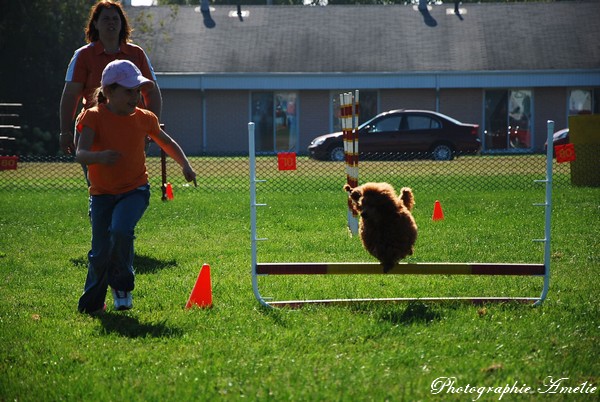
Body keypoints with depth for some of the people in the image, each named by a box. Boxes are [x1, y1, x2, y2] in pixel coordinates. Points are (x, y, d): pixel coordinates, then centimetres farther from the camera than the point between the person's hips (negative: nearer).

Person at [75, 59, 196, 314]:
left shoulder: (143, 118, -1)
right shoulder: (94, 117, -11)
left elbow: (166, 142, 19)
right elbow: (80, 155, -24)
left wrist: (184, 164, 6)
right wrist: (99, 156, -46)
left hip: (134, 190, 1)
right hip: (102, 193, -1)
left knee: (121, 230, -28)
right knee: (100, 252, -4)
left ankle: (121, 284, -3)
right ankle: (92, 303, 21)